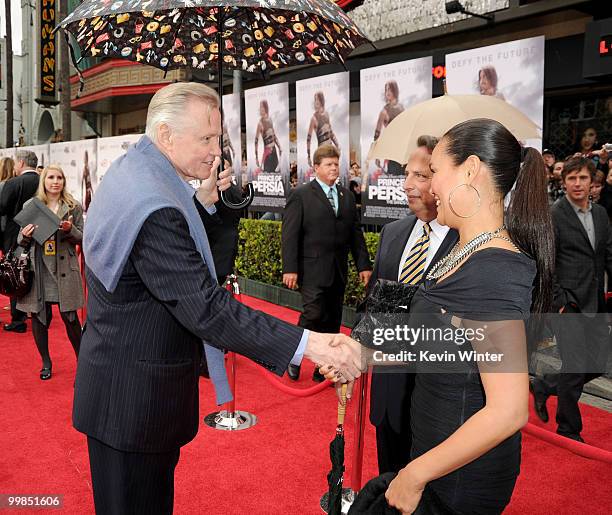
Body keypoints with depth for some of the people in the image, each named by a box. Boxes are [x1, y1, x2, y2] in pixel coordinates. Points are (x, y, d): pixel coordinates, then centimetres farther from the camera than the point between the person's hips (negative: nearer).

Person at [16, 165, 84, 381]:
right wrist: (25, 236, -12)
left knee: (70, 317, 2)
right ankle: (46, 362, 25)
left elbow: (82, 238, 3)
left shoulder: (73, 207, 3)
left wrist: (70, 229, -17)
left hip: (64, 270, -2)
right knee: (39, 317, 8)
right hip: (38, 270, 2)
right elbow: (21, 241, 11)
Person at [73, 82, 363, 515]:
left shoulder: (129, 171, 5)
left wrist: (200, 202, 5)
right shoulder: (154, 206, -29)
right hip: (135, 398, -10)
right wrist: (307, 344, -33)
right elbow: (204, 306, -32)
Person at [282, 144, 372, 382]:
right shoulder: (301, 195, -4)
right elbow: (289, 234, -8)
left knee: (332, 320, 9)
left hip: (338, 271, 6)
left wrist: (364, 264, 6)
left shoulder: (347, 196, 13)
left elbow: (355, 234, 13)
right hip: (312, 270, -5)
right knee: (314, 314, -11)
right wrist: (290, 268, -15)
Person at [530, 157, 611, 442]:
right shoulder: (553, 216, -9)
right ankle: (568, 429, 18)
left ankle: (543, 386, 31)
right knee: (576, 367, -3)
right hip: (568, 304, -7)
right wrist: (560, 302, -15)